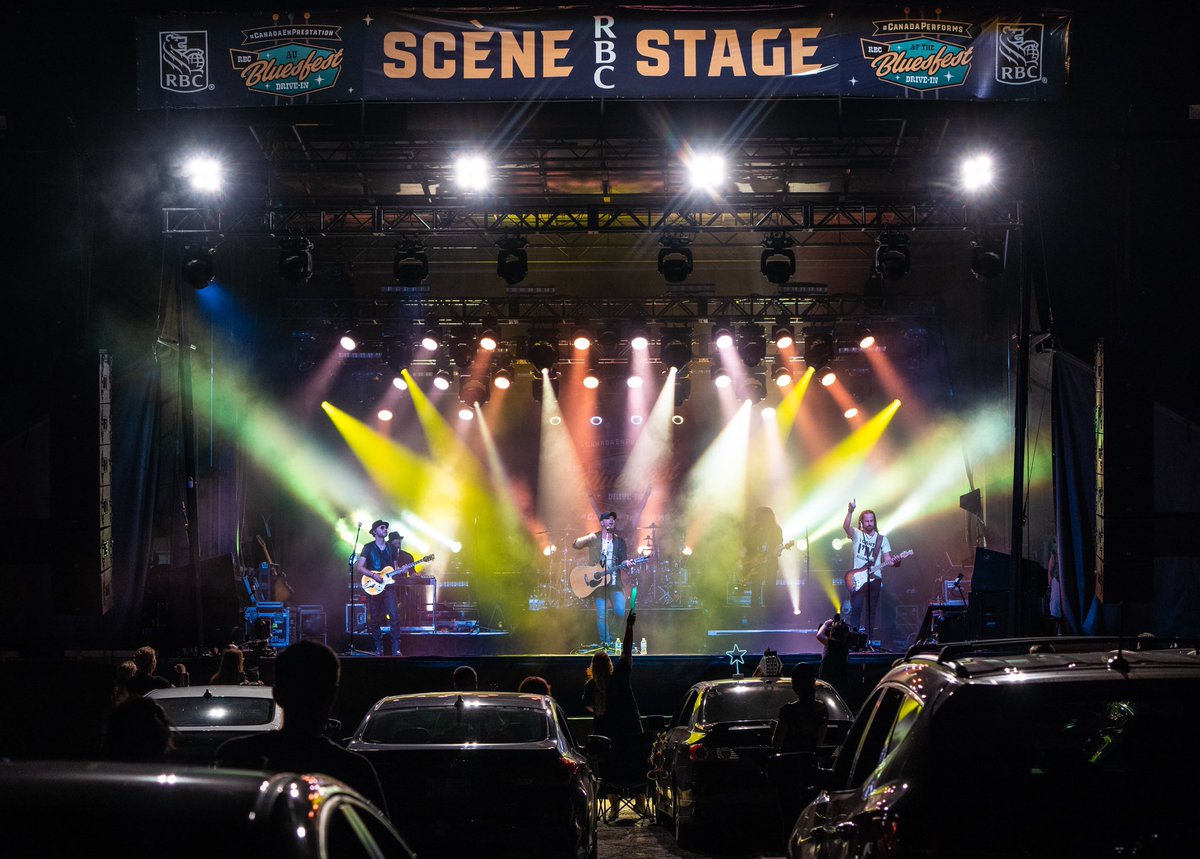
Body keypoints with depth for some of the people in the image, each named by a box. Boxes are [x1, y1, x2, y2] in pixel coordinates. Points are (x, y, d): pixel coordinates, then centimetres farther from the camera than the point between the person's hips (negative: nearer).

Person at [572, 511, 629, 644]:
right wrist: (587, 538, -25)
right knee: (602, 615, -8)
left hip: (615, 583, 1)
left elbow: (624, 560, 8)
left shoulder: (619, 541, 11)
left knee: (620, 611, -17)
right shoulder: (594, 538, 5)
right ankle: (605, 645, 1)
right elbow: (576, 545, -5)